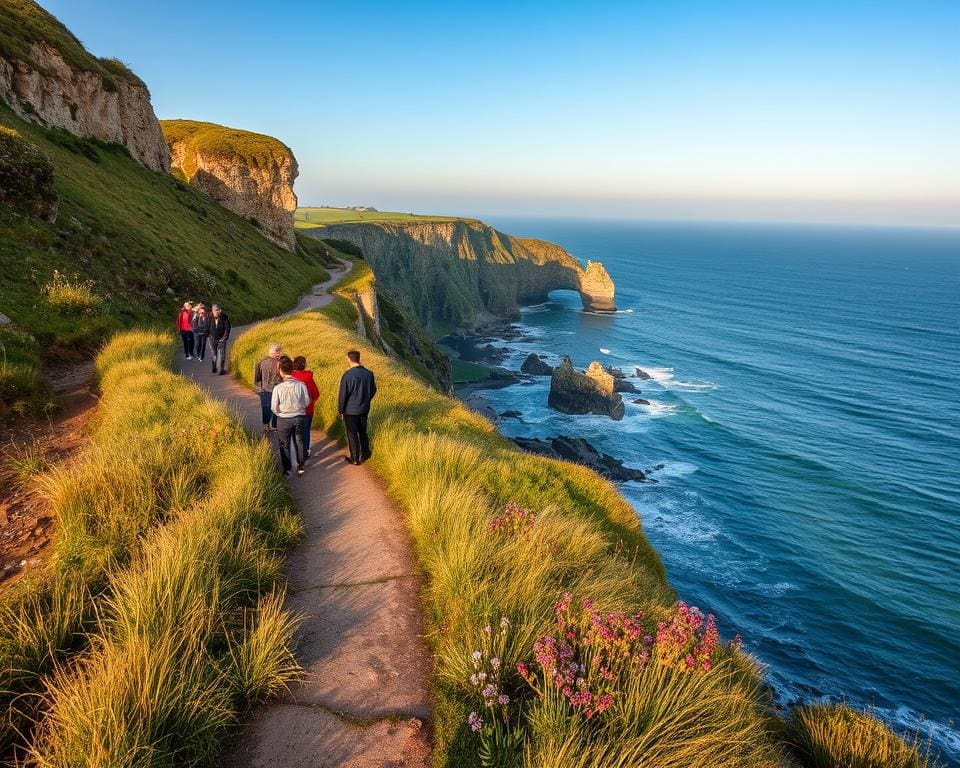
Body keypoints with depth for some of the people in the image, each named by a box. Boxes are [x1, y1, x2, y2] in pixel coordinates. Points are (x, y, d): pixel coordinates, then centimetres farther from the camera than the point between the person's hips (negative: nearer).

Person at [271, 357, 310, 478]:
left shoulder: (278, 388, -20)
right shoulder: (301, 385, -15)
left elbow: (274, 408, -12)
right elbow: (307, 402, -5)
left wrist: (280, 413, 9)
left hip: (283, 419, -2)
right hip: (299, 417, 2)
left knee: (284, 445, 15)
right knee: (299, 442, 21)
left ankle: (287, 470, 22)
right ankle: (300, 467, 31)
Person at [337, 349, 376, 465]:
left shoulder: (347, 375, -22)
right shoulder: (369, 373, -6)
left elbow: (342, 395, -14)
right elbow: (373, 390, 8)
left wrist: (340, 410, -1)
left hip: (350, 411, -5)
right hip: (364, 409, 5)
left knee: (352, 435, 8)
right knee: (363, 432, 21)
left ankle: (354, 458, 17)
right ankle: (365, 454, 31)